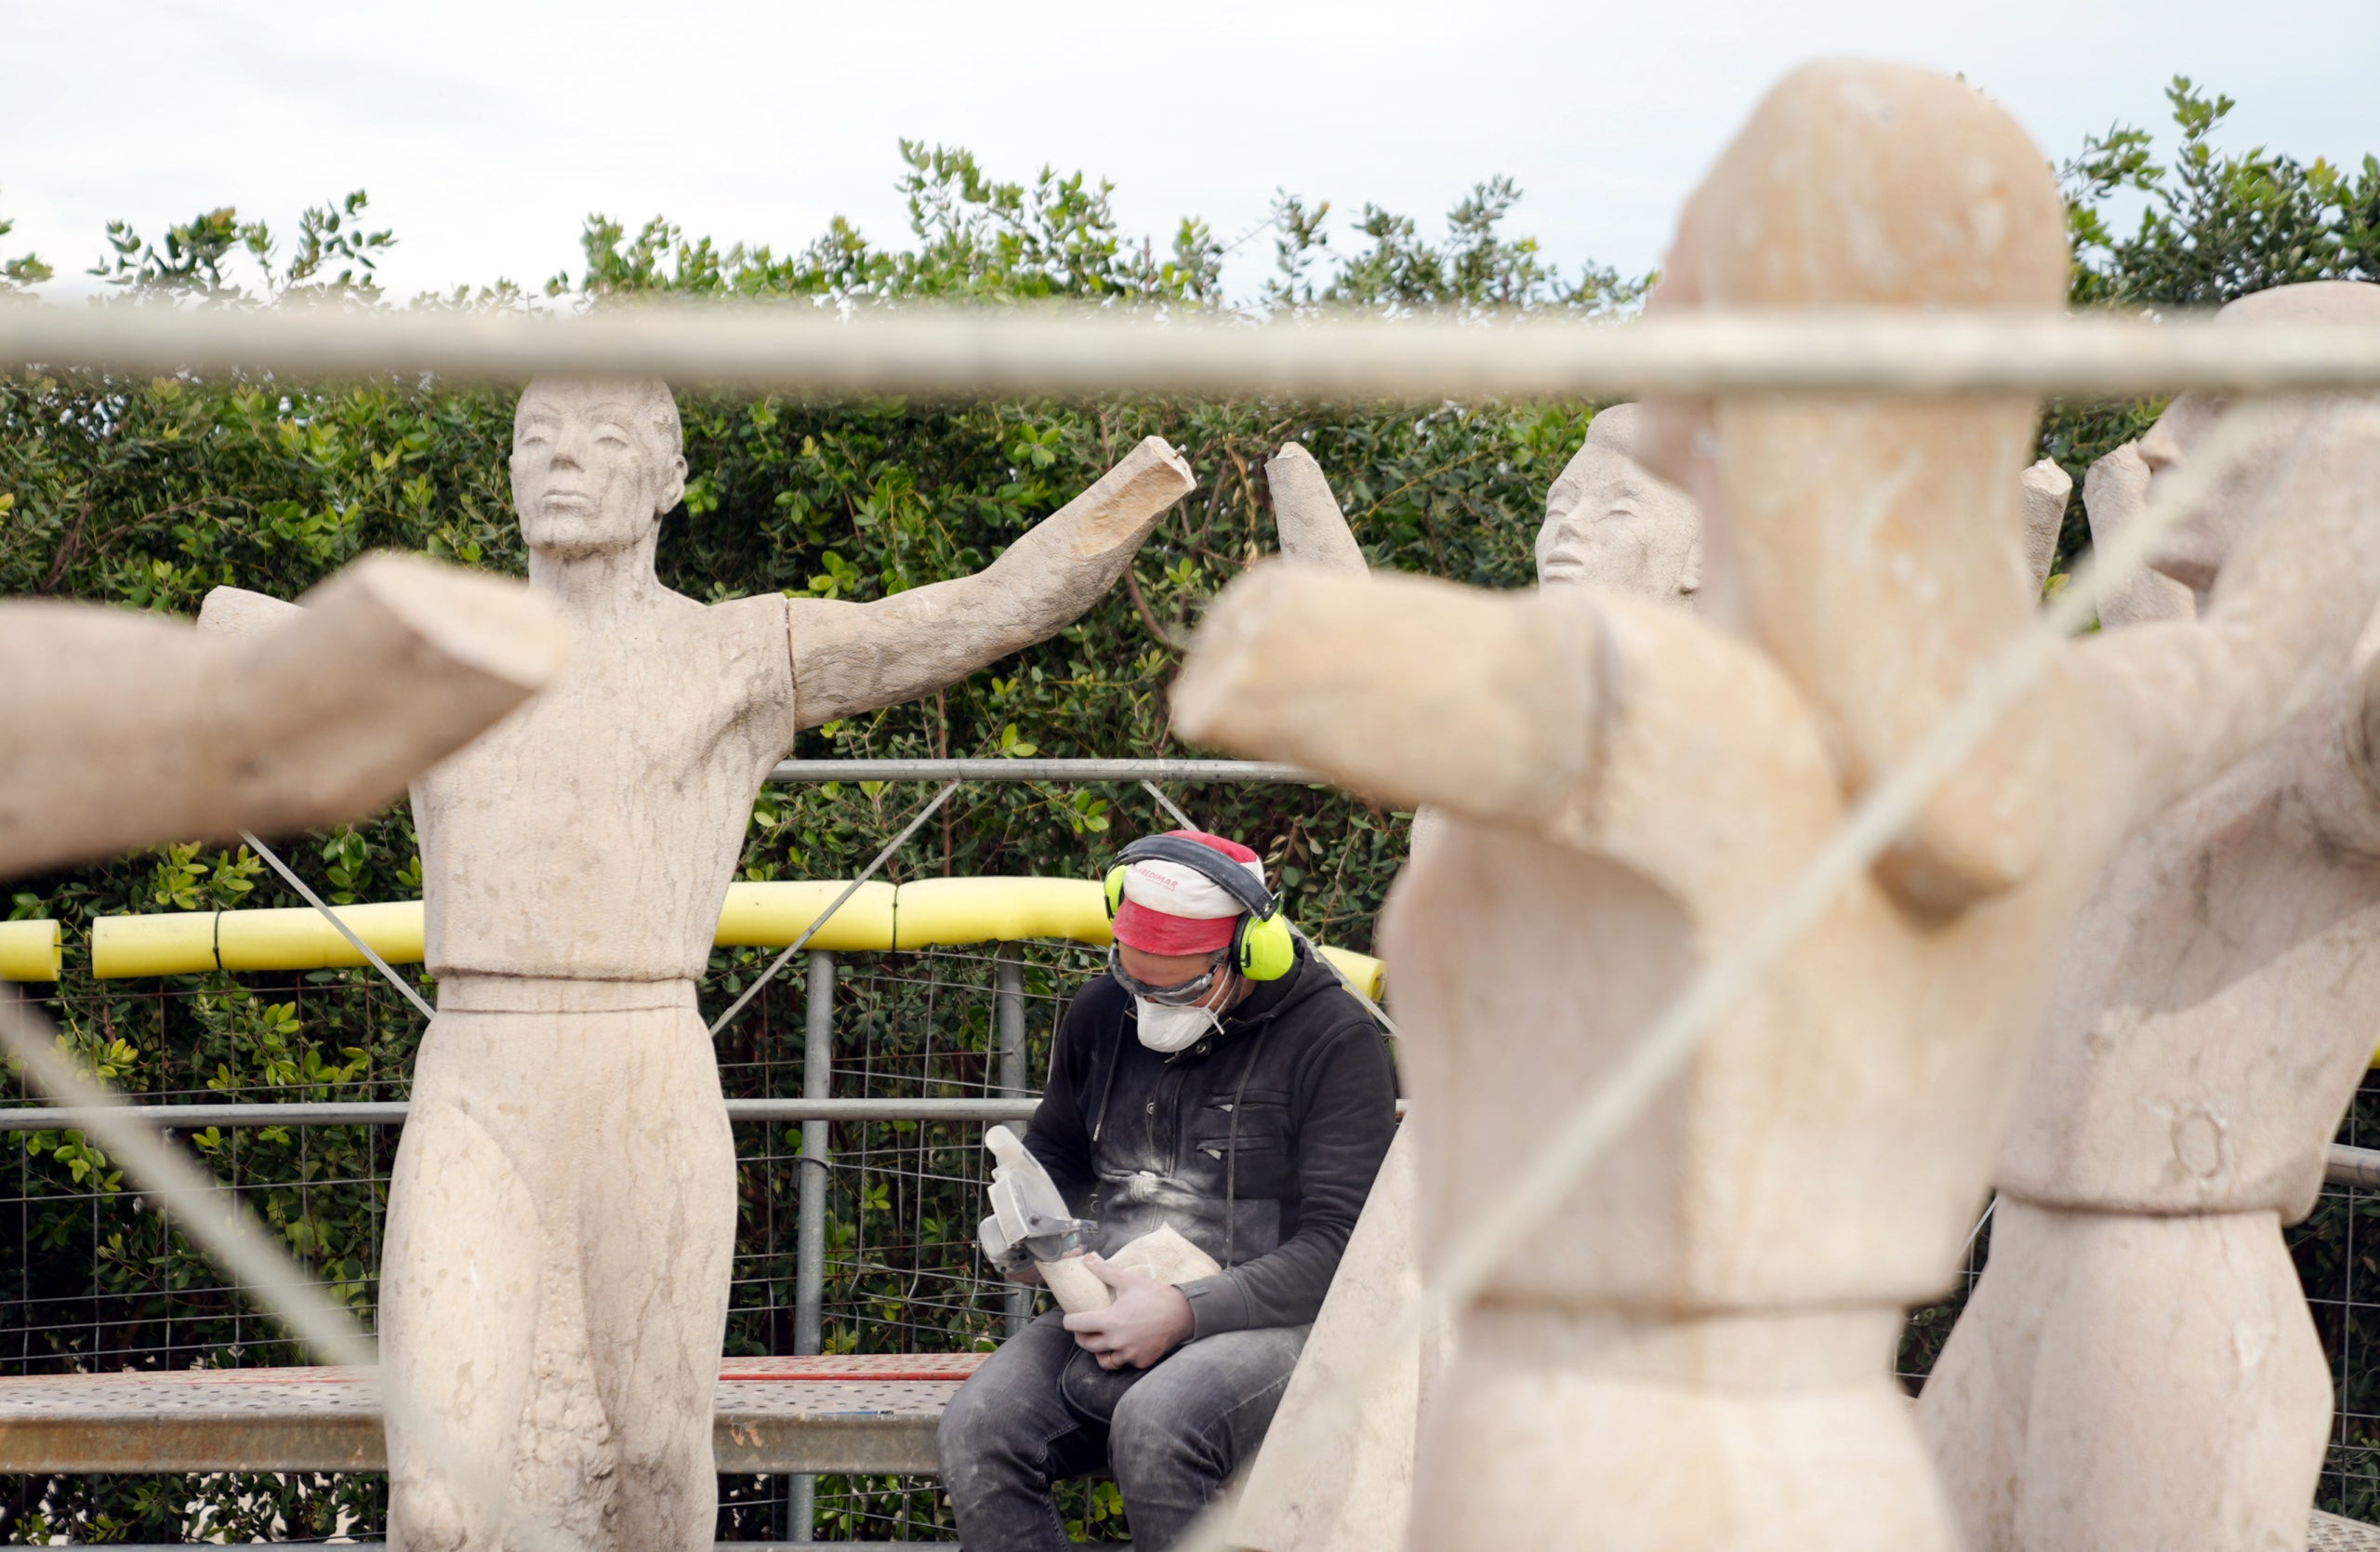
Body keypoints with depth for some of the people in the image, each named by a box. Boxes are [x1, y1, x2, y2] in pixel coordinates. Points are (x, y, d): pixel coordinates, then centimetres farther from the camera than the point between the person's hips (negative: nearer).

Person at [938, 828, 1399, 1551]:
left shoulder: (1333, 1038, -7)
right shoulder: (1103, 1013, 11)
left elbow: (1339, 1245, -12)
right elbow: (1055, 1155, 29)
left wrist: (1184, 1314, -20)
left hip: (1271, 1322, -5)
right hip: (1114, 1311, 5)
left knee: (1154, 1425, -38)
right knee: (977, 1426, -24)